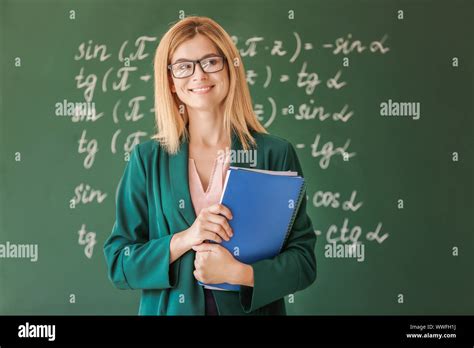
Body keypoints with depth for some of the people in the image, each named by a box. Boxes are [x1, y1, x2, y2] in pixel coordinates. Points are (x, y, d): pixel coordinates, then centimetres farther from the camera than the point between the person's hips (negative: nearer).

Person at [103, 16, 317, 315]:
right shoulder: (147, 158, -5)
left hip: (253, 308, -1)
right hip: (170, 309, 1)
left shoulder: (276, 154, -8)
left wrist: (237, 272, -23)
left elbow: (303, 259, -8)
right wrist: (183, 239, -21)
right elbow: (119, 264, -5)